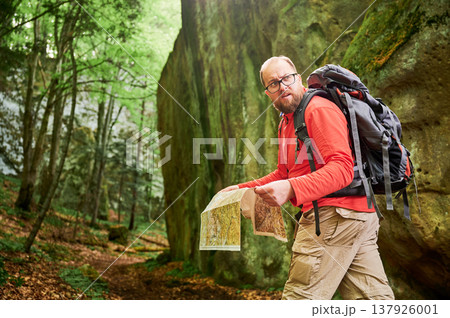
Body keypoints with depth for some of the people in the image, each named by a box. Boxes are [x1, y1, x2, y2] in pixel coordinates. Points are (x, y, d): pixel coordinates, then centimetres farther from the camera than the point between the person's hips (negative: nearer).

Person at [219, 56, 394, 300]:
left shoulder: (319, 110, -9)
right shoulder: (286, 122, 23)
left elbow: (342, 168, -22)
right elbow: (283, 174, 29)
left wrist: (292, 189, -33)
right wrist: (243, 189, 19)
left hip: (333, 215, -10)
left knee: (300, 298, -9)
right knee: (374, 299, 9)